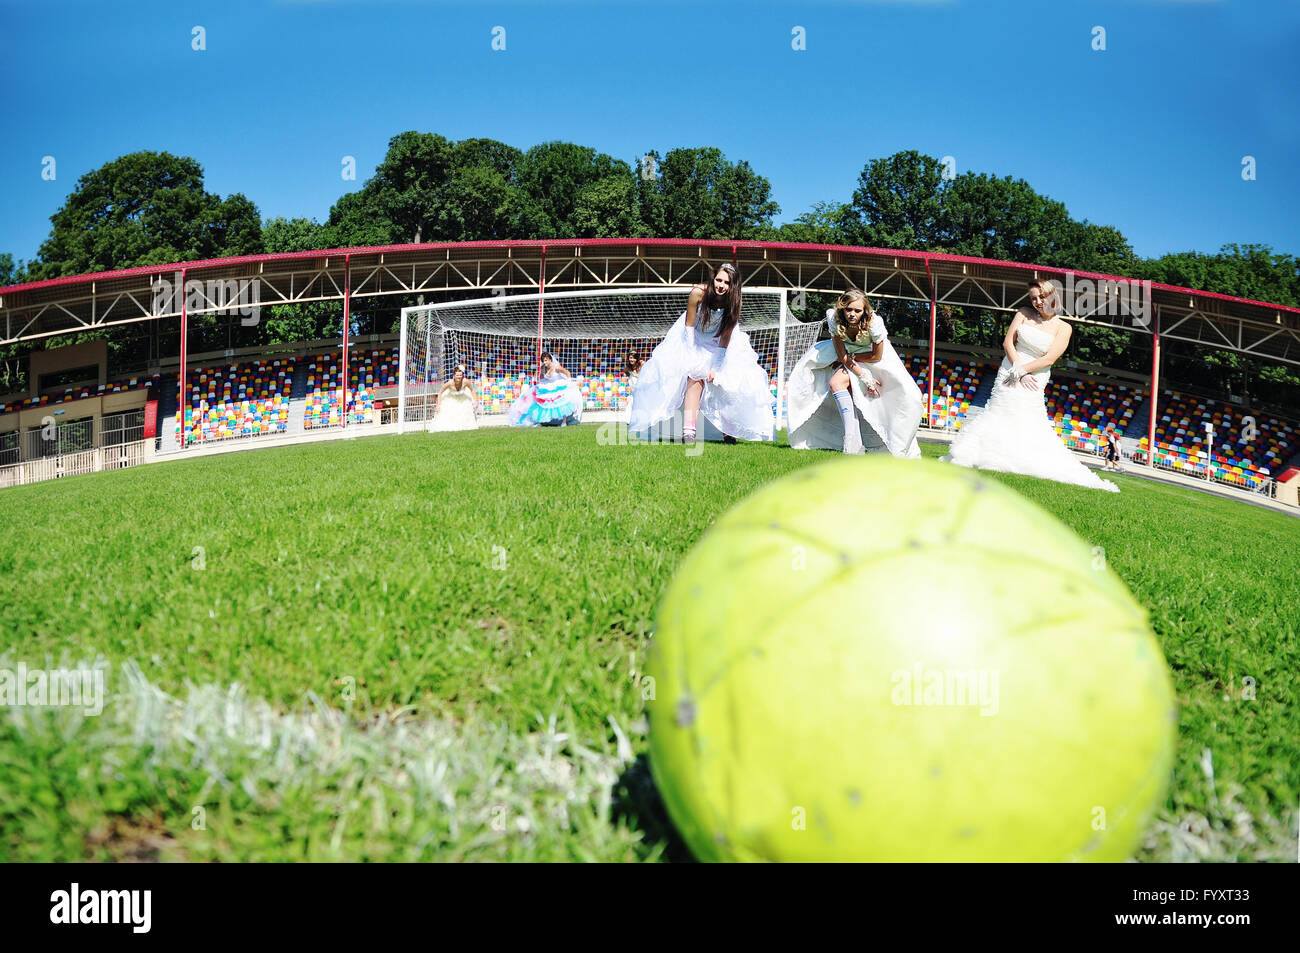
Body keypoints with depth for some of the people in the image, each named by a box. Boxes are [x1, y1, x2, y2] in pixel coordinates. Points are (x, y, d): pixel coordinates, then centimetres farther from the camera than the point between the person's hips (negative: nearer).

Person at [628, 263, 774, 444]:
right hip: (693, 339, -2)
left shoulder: (734, 302, -22)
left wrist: (716, 367, -20)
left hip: (716, 343, 2)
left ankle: (728, 431, 3)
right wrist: (692, 355, -18)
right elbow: (689, 325, -17)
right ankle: (688, 431, -29)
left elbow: (725, 338, -17)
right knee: (695, 377, -21)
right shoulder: (698, 293, -28)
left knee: (727, 380, -9)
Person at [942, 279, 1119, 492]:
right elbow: (1008, 342, 0)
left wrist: (1021, 371, -15)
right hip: (1010, 375, 2)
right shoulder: (1024, 314, 5)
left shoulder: (1063, 328, 0)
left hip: (1034, 382, -2)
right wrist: (1020, 374, -9)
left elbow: (1049, 359, -9)